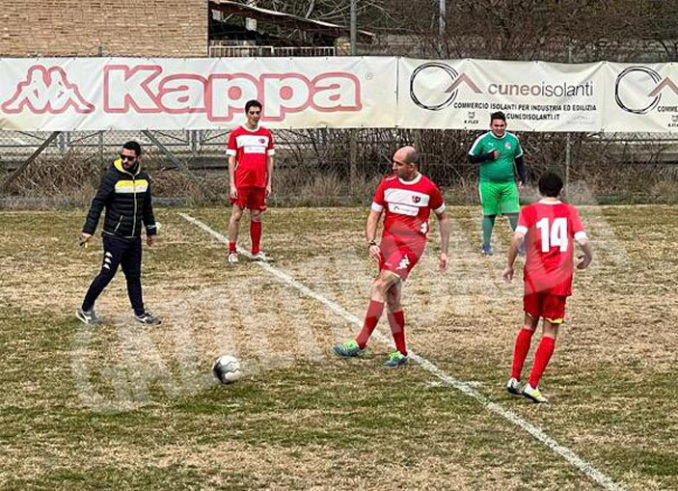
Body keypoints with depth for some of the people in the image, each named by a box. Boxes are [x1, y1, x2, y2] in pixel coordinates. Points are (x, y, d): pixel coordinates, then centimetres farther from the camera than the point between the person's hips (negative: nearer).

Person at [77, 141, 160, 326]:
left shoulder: (143, 178, 8)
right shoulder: (112, 177, -11)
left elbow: (147, 206, 20)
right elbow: (97, 204, -12)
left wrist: (151, 231, 24)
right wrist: (88, 230, -17)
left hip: (134, 238, 6)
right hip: (114, 237, -6)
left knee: (134, 275, 11)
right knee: (107, 274, -6)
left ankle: (140, 312, 18)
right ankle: (86, 309, 5)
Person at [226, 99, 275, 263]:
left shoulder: (266, 134, 10)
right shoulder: (236, 134, 0)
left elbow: (269, 160, 14)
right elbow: (231, 160, -1)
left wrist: (269, 183, 8)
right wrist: (232, 184, -7)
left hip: (259, 183, 3)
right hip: (241, 182, -3)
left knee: (256, 217, 8)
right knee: (236, 215, -6)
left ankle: (256, 251, 15)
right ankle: (232, 251, -3)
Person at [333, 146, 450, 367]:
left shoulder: (429, 188, 0)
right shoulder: (387, 184, 7)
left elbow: (443, 218, 14)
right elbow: (373, 216, 9)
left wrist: (444, 251, 12)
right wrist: (371, 243, -8)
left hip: (412, 243, -5)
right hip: (388, 241, 5)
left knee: (380, 286, -21)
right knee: (392, 299, 5)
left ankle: (360, 343, -23)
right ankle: (401, 352, 16)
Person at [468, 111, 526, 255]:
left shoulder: (513, 139, 5)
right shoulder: (482, 140, -5)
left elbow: (519, 160, 17)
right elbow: (471, 158, 0)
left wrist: (522, 177, 7)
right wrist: (488, 156, -15)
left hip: (508, 184, 2)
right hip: (488, 184, -2)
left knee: (514, 213, -4)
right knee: (489, 215, 5)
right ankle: (486, 245, 18)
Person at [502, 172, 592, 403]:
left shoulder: (529, 211, 1)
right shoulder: (569, 211, 2)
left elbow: (518, 237, -14)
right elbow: (582, 240, -7)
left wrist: (509, 265, -2)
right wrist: (587, 257, 13)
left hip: (534, 278, 1)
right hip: (560, 280, -1)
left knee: (529, 325, 19)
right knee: (550, 332, 4)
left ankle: (514, 379, 16)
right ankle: (532, 384, -5)